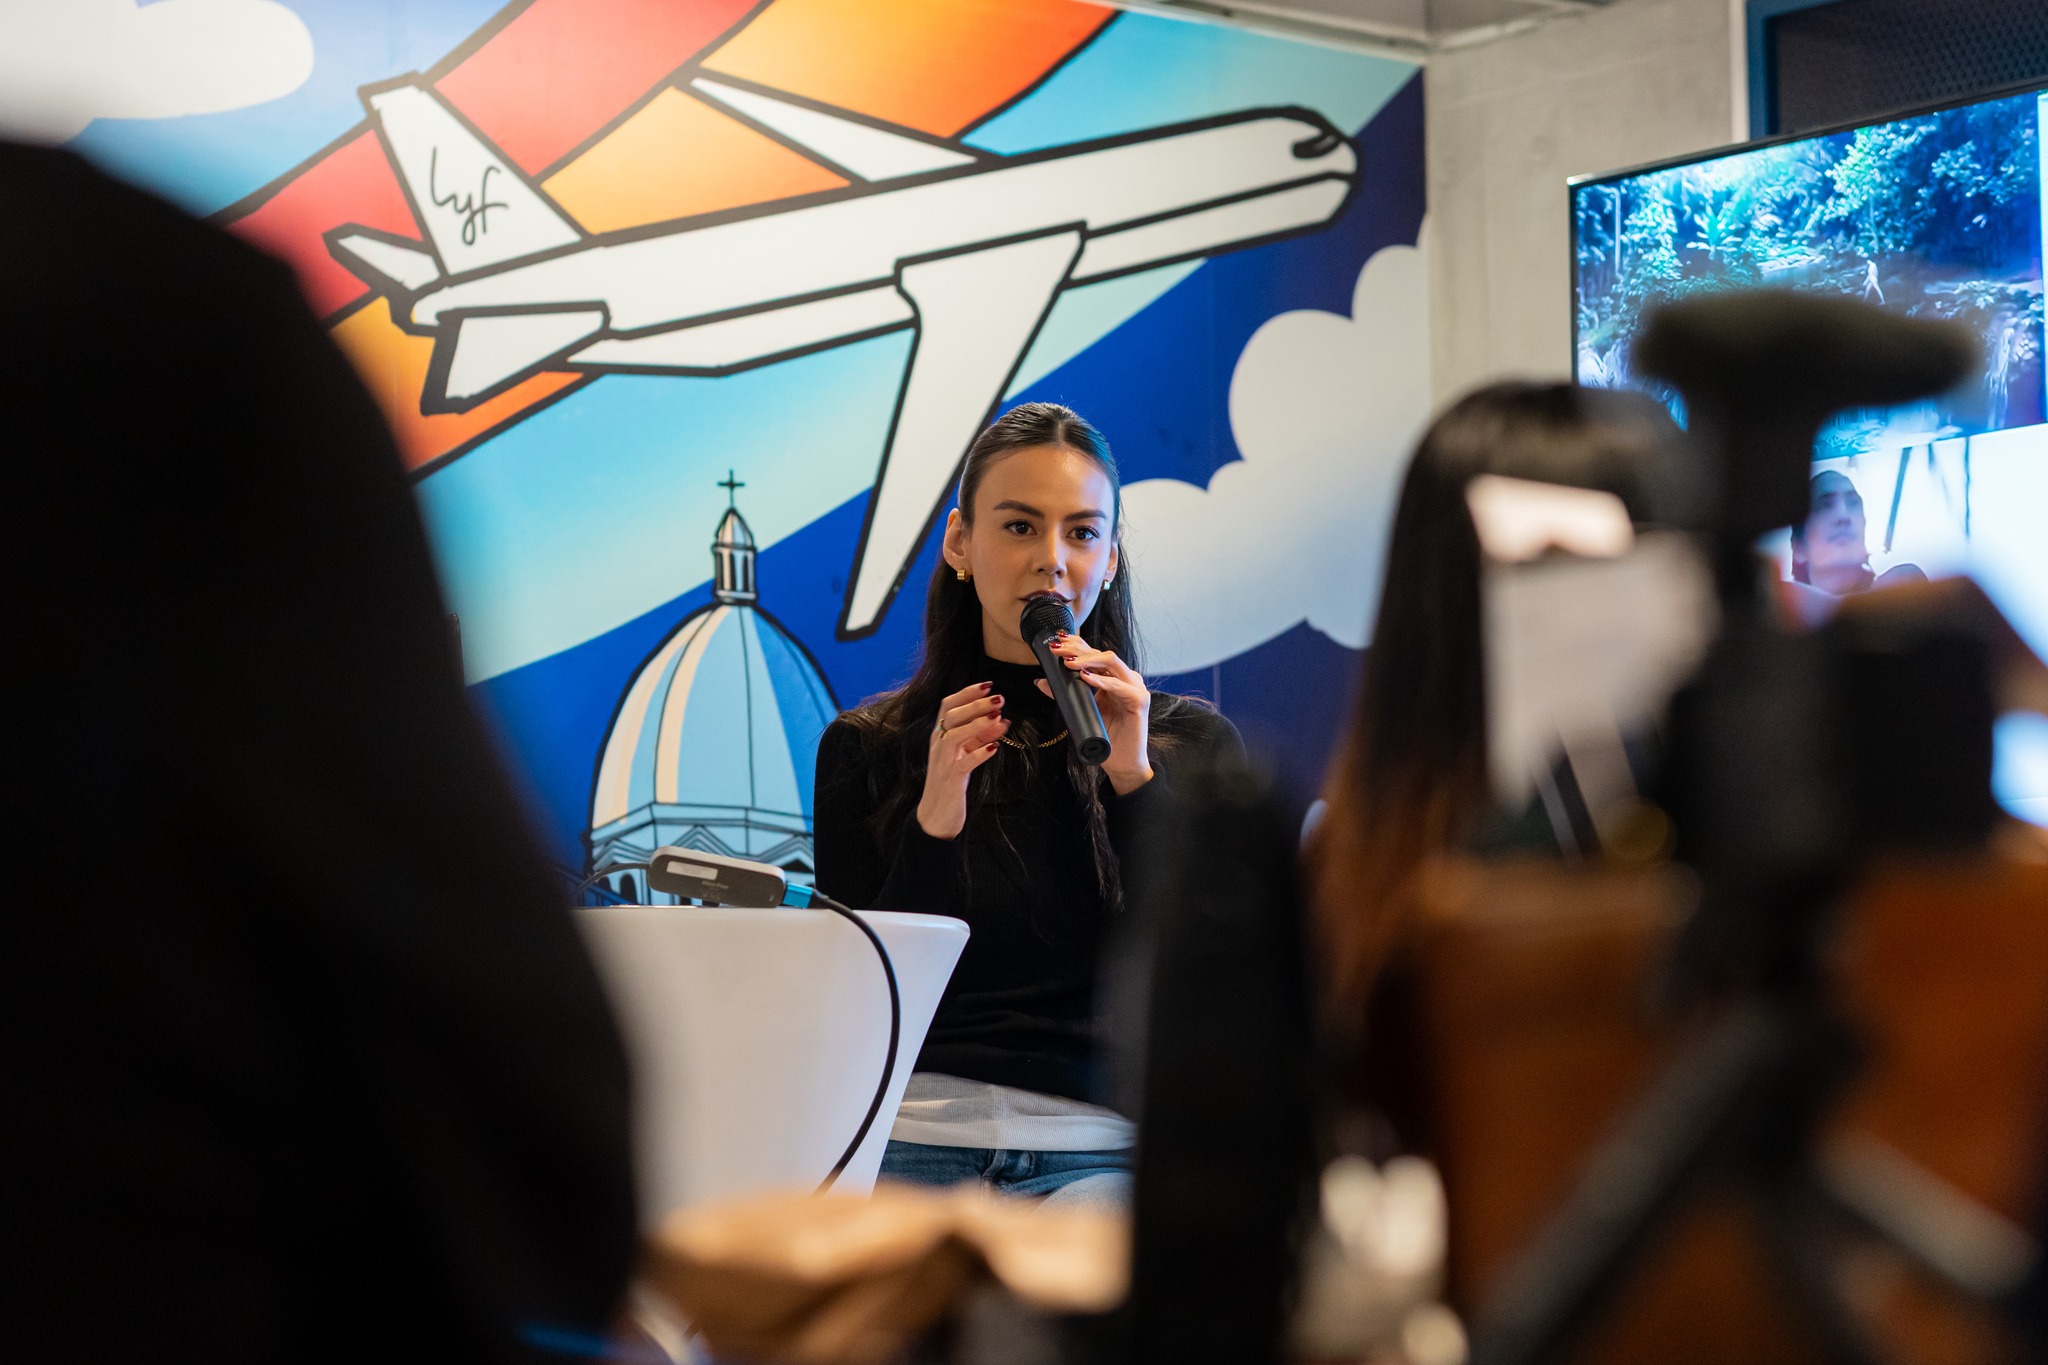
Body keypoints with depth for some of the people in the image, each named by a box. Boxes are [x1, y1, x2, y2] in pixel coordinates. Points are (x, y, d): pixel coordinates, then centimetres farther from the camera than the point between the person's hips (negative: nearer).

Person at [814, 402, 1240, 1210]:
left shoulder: (1190, 742, 11)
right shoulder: (865, 751, 11)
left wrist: (1135, 781, -9)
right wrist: (934, 823, -10)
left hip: (1100, 1150, -1)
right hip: (912, 1141, 1)